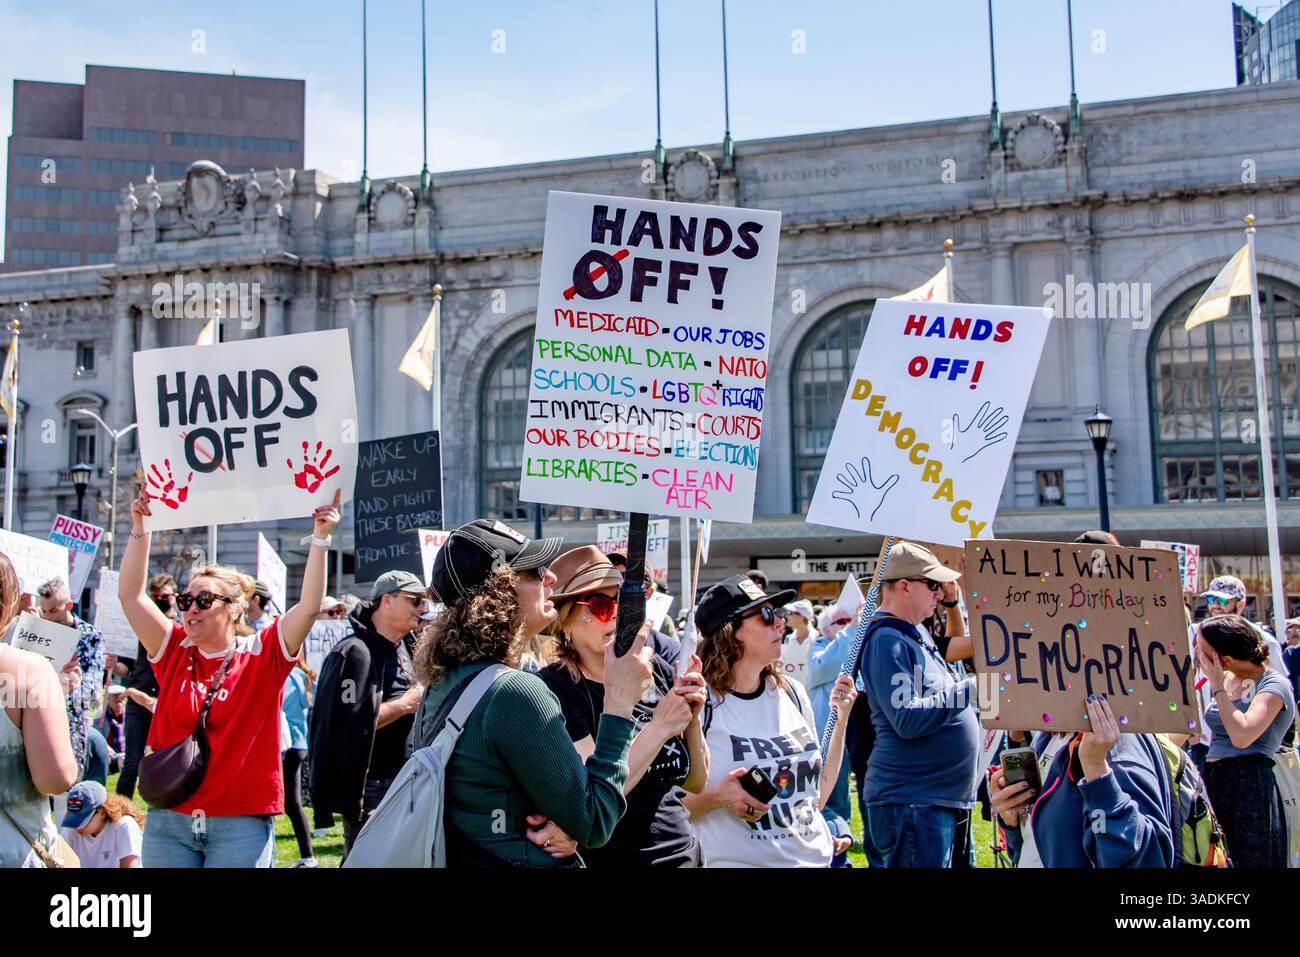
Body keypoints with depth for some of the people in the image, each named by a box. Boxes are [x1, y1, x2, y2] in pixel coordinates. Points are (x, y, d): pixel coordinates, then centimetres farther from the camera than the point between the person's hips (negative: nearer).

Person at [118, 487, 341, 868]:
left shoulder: (263, 654, -2)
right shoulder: (174, 651, 6)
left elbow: (309, 606, -12)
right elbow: (130, 595, 2)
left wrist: (321, 538, -18)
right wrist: (140, 528, -2)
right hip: (168, 820, 3)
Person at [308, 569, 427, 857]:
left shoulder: (407, 648, 13)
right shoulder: (356, 652, -15)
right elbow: (350, 723, -24)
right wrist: (404, 705, -18)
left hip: (402, 784, 9)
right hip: (367, 788, -9)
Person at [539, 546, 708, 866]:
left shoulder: (656, 670, -2)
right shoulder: (556, 687, -16)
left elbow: (695, 782, 3)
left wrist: (692, 718, -12)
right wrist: (660, 728, -19)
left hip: (685, 853, 5)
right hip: (614, 858, -5)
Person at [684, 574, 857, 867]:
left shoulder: (791, 694, 2)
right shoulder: (699, 705, -15)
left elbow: (818, 793, 7)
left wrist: (841, 717, 3)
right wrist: (715, 797, -28)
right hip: (738, 861, -5)